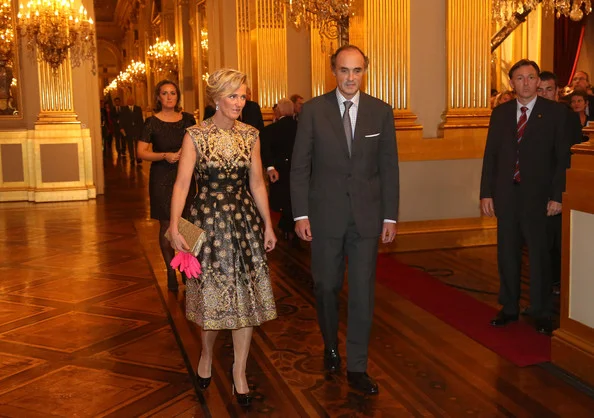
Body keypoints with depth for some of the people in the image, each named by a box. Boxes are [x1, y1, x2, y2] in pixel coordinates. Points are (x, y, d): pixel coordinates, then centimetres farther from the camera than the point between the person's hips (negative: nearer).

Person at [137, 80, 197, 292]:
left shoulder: (188, 119, 7)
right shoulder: (152, 122, -2)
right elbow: (141, 152, -5)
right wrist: (165, 156, -18)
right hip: (162, 179, -2)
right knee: (167, 226, 3)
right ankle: (171, 272, 14)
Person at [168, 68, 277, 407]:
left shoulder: (250, 135, 3)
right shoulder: (196, 136, -7)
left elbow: (257, 182, 7)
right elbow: (182, 184, -11)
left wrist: (268, 225, 6)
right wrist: (175, 229, -18)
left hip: (244, 220, 3)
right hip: (208, 219, -2)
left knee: (246, 295, 4)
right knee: (212, 292, 8)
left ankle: (240, 370, 19)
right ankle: (207, 353, 36)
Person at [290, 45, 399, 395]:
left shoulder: (381, 112, 2)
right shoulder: (313, 110, -2)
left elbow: (389, 167, 4)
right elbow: (300, 166, -2)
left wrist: (390, 216, 2)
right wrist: (301, 214, -6)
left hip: (367, 215, 1)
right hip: (326, 214, 0)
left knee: (363, 292, 3)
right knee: (326, 287, 11)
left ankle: (357, 367, 15)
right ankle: (331, 346, 37)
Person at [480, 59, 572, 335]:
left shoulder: (555, 113, -1)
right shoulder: (500, 113, 8)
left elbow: (562, 158, -3)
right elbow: (490, 155, 7)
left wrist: (557, 196, -9)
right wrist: (486, 193, 2)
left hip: (537, 195, -3)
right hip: (506, 194, 3)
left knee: (539, 255, 2)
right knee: (507, 253, 10)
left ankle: (541, 313, 15)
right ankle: (509, 308, 23)